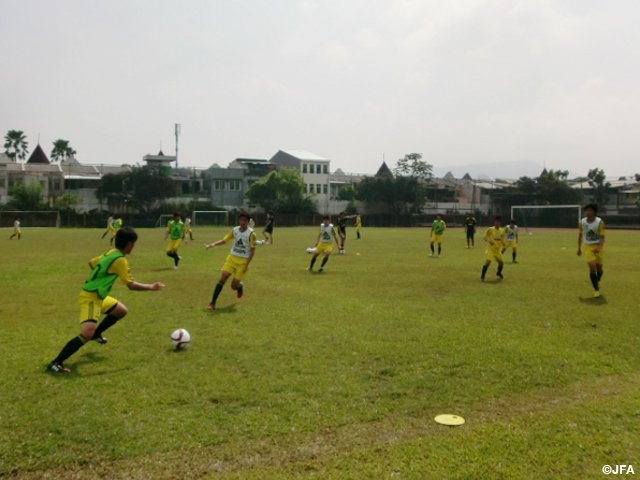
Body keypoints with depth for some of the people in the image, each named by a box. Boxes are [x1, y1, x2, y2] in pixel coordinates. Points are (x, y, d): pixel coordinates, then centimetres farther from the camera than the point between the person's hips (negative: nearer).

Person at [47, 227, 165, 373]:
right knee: (87, 334, -24)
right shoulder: (120, 260, -20)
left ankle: (96, 334, 39)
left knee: (122, 311, 24)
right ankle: (56, 363, -18)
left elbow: (92, 263, 21)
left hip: (98, 296, 10)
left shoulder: (110, 253, 6)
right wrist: (151, 287, -8)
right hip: (90, 297, -10)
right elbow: (131, 285, -19)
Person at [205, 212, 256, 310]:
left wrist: (246, 265, -15)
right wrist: (213, 244, -11)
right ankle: (212, 303, -7)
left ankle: (240, 285, 37)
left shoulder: (251, 233, -11)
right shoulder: (235, 230, 2)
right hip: (232, 258, 3)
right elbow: (224, 240, 8)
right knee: (222, 279, -12)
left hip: (243, 261, -3)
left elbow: (252, 250, -9)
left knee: (234, 286, -2)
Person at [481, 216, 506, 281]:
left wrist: (503, 243, -9)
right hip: (491, 249, -5)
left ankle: (499, 273, 39)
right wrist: (489, 241, -29)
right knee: (488, 261, -20)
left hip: (498, 249, 5)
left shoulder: (502, 230, 4)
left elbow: (502, 239, 14)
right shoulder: (490, 229, -10)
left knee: (501, 262, 8)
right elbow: (485, 237, -8)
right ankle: (482, 276, -8)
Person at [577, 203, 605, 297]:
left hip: (598, 247, 0)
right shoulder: (582, 222, -3)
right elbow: (580, 235, 10)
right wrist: (579, 248, 14)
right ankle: (596, 290, -3)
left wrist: (599, 247, -30)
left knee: (599, 267, 10)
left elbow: (602, 237, -13)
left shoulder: (600, 222, -12)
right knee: (592, 267, -13)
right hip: (587, 247, 1)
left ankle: (598, 282, 43)